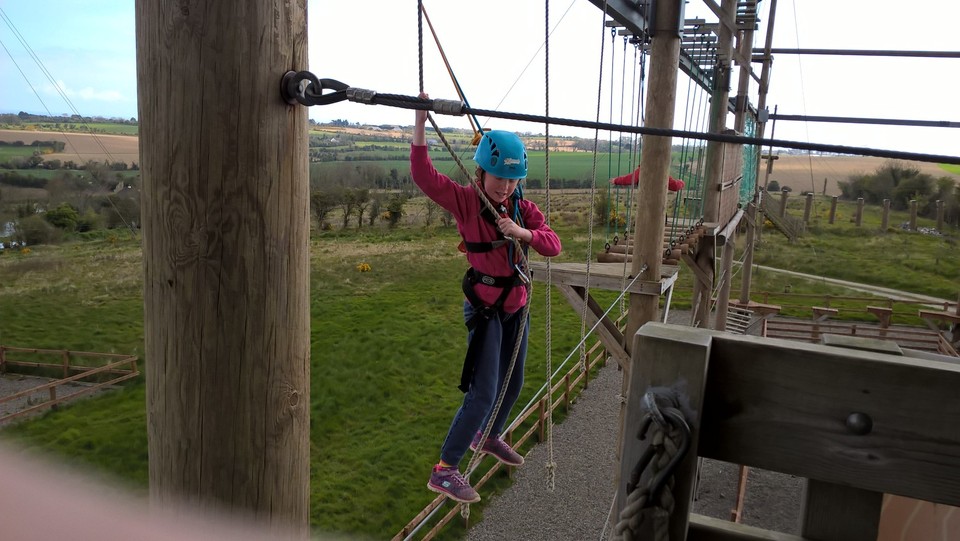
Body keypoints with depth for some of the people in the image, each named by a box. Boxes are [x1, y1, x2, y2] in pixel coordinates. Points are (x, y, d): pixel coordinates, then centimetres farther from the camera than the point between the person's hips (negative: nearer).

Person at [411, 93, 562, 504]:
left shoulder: (524, 208, 2)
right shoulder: (465, 201, -12)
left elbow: (553, 245, -9)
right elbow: (423, 174, -26)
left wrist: (523, 232, -27)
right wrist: (420, 121, -33)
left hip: (517, 306, 6)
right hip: (484, 306, -6)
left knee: (513, 384, 20)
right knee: (483, 393, -11)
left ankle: (488, 436, 46)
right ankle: (443, 472, -1)